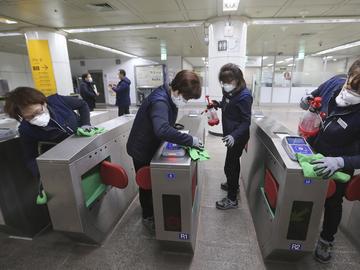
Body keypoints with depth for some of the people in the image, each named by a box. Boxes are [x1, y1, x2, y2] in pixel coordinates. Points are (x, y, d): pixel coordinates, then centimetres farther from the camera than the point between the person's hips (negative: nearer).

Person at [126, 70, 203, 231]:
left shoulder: (170, 98, -3)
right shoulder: (159, 101, -33)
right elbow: (162, 130, -50)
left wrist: (179, 134, -4)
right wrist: (190, 140, -42)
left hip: (151, 146, 9)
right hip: (141, 149, -9)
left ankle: (152, 209, 47)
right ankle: (148, 216, 33)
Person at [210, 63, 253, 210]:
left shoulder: (244, 96, -23)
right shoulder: (229, 92, 0)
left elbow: (246, 121, -23)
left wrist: (234, 136, -36)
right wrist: (218, 104, 0)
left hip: (238, 136, -8)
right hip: (230, 133, 9)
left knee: (229, 166, 1)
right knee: (233, 161, 25)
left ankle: (232, 199, 18)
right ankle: (233, 184, 48)